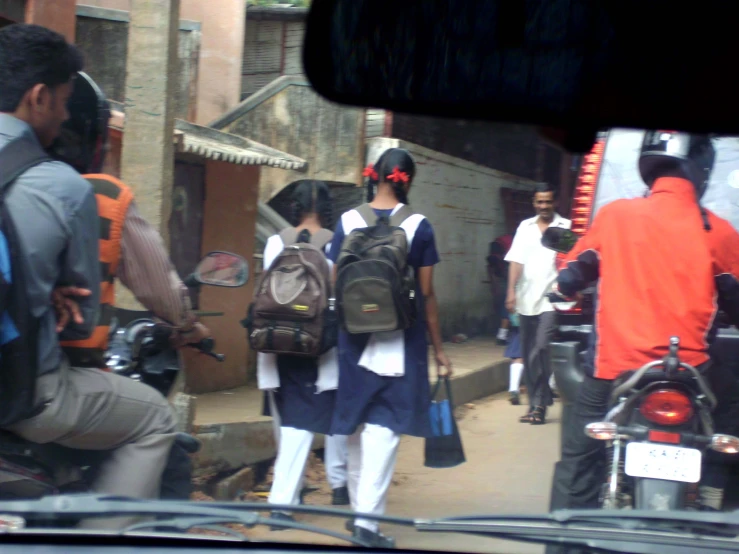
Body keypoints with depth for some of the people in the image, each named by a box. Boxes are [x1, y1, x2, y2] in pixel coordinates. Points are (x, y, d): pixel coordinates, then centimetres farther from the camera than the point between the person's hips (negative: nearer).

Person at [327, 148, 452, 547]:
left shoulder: (348, 222, 0)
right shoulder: (418, 227, -6)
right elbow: (426, 294, -5)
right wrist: (438, 348, 4)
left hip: (355, 338, 3)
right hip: (400, 342, -3)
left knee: (357, 424, 16)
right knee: (383, 428, -1)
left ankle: (358, 508, 28)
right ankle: (368, 518, -6)